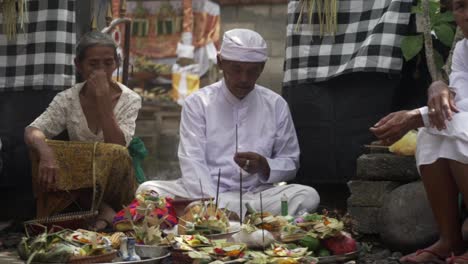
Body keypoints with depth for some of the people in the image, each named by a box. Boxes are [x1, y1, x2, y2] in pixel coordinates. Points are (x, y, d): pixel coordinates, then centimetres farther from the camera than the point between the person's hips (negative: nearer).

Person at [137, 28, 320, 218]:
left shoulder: (276, 105, 8)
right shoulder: (197, 103, 2)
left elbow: (290, 164, 12)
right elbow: (192, 163, -9)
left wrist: (265, 167, -12)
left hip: (257, 195, 2)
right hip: (205, 195, -2)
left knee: (308, 196, -29)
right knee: (148, 190, -25)